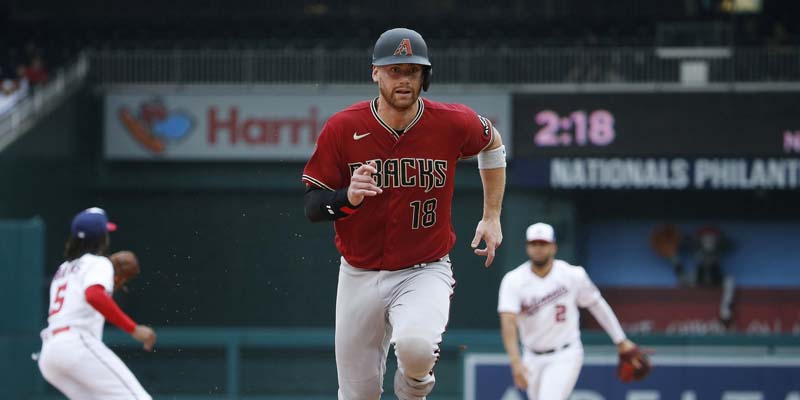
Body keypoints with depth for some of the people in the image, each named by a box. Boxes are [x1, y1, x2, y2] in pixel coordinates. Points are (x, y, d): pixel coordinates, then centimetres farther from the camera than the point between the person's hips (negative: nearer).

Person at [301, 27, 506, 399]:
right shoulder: (342, 128, -10)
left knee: (416, 345, -33)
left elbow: (492, 143, 15)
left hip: (425, 272, -2)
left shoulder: (453, 123, -9)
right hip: (359, 277, 2)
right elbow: (312, 206, -8)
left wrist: (492, 217, 12)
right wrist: (348, 198, -30)